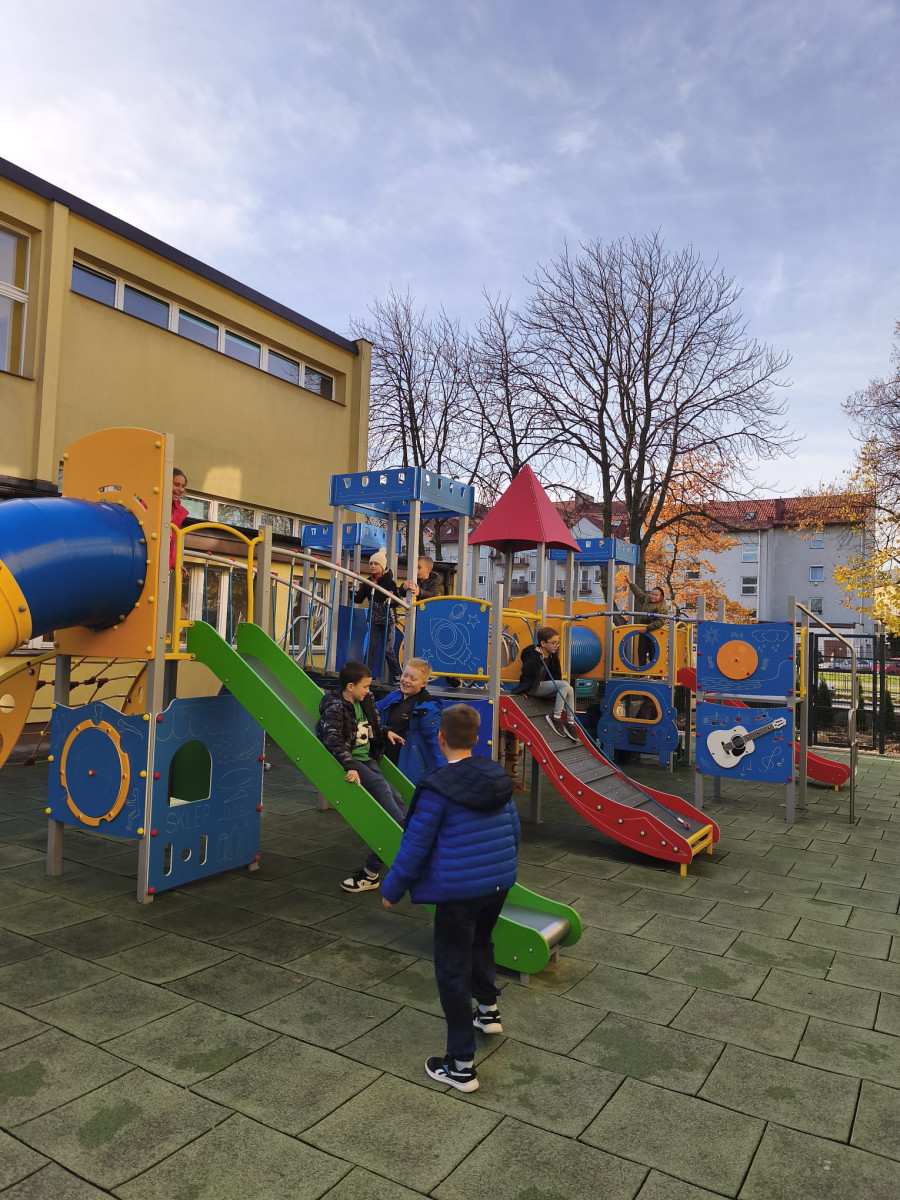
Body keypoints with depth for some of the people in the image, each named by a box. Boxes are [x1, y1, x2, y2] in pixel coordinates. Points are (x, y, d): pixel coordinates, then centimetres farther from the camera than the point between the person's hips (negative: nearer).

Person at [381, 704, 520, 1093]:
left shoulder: (437, 787, -20)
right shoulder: (497, 776, 0)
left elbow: (415, 846, -15)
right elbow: (513, 828, 10)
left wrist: (391, 890, -1)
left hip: (459, 890, -7)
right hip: (499, 882, 7)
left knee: (453, 971, 7)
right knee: (480, 942, 32)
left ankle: (461, 1065, 15)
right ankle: (488, 1010, 50)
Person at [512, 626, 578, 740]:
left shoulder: (553, 656, 10)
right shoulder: (531, 653, -12)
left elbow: (556, 675, 20)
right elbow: (527, 671, -29)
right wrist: (537, 656, -31)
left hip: (544, 686, 8)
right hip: (531, 687, -8)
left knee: (570, 689, -10)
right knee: (564, 685, -23)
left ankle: (570, 722, -4)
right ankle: (555, 717, -16)